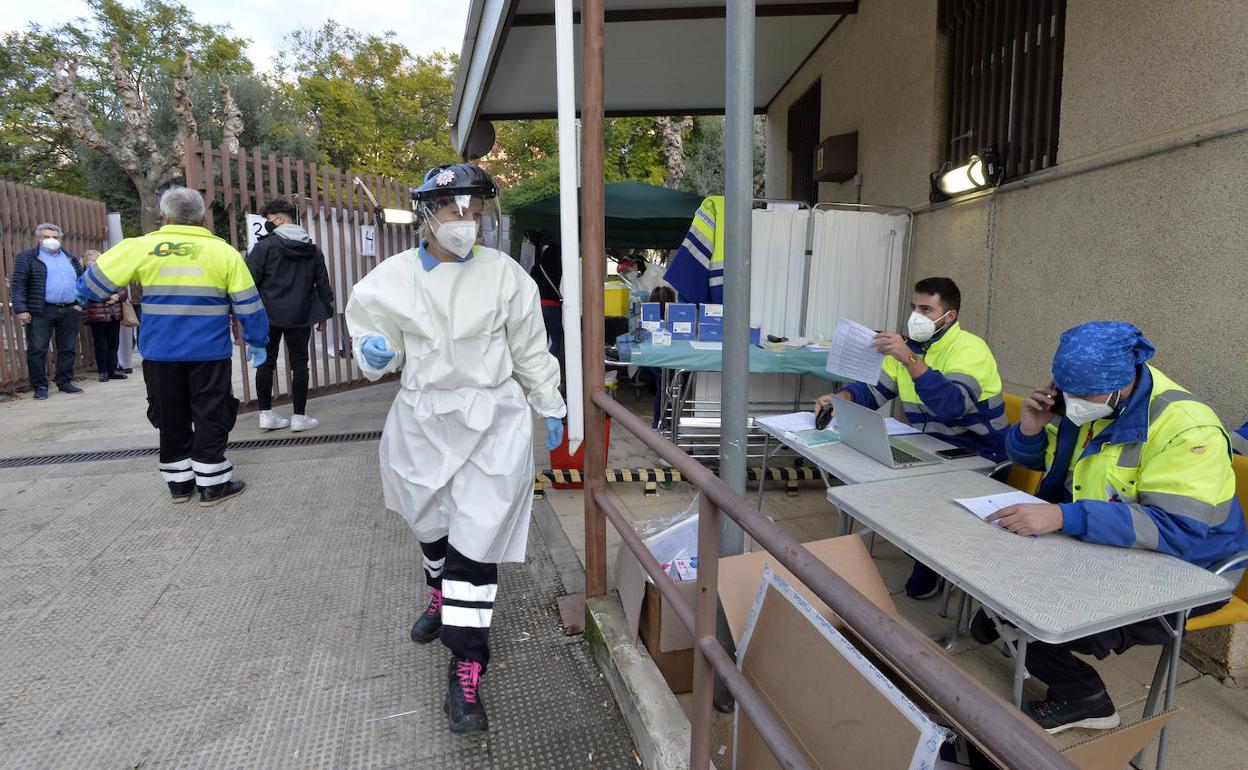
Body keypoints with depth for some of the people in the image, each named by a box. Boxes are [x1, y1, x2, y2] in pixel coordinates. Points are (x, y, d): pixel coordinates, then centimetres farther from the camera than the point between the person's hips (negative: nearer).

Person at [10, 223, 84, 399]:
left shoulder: (71, 259, 17)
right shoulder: (26, 257, 2)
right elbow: (18, 285, -4)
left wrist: (80, 302, 9)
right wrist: (21, 309, -12)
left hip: (69, 311, 4)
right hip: (41, 312, -4)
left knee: (68, 349, 7)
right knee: (37, 350, -2)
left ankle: (65, 382, 16)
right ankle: (40, 386, 4)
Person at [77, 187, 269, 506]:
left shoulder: (141, 247, -1)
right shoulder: (224, 252, -2)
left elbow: (92, 285, 5)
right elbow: (248, 304, 1)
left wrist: (86, 292, 28)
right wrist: (257, 341, 12)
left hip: (160, 354, 2)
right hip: (209, 353, -2)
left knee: (171, 419, 15)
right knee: (211, 417, 7)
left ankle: (179, 482, 23)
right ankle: (212, 484, 10)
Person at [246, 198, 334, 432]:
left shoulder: (265, 246, -7)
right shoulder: (312, 249, 7)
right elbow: (323, 283, 10)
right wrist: (324, 313, 17)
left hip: (268, 315, -2)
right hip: (300, 316, 2)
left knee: (266, 362, 10)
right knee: (299, 362, 6)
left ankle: (266, 414, 15)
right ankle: (299, 417, 8)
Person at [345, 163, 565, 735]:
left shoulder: (504, 274, -5)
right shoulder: (393, 277, -2)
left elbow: (530, 350, 3)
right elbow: (370, 329, 10)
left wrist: (550, 409, 8)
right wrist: (374, 354, -14)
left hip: (491, 420, -3)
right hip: (422, 420, 3)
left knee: (476, 540, -6)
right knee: (432, 523, 22)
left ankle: (465, 673, 5)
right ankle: (442, 598, 53)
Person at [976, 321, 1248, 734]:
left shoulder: (1187, 429, -26)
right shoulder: (1086, 396, -5)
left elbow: (1177, 529, -36)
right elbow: (1034, 459, 9)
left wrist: (1062, 517, -46)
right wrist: (1030, 430, -16)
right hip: (1094, 544, 7)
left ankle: (1082, 699, 7)